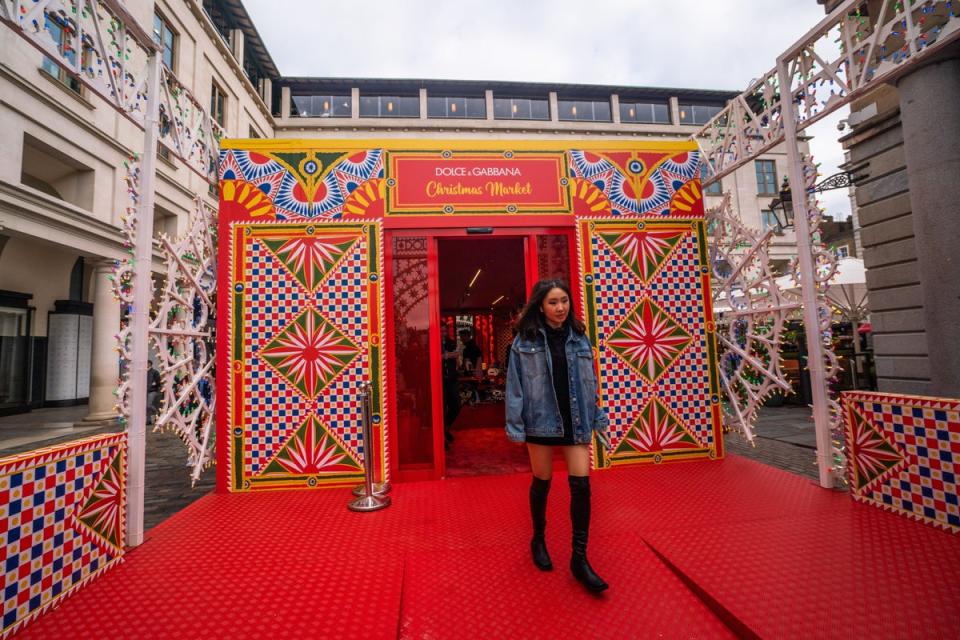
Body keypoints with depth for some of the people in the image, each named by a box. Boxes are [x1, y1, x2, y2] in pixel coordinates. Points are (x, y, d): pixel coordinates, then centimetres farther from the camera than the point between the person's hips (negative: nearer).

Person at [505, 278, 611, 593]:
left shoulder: (579, 337, 4)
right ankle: (539, 540, 39)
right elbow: (515, 386, -6)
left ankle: (579, 558, 17)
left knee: (581, 485, 0)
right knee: (541, 483, 13)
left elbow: (590, 381, 9)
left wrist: (598, 419, 8)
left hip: (575, 421, 3)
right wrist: (515, 426, -8)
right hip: (541, 421, -2)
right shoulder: (525, 340, -6)